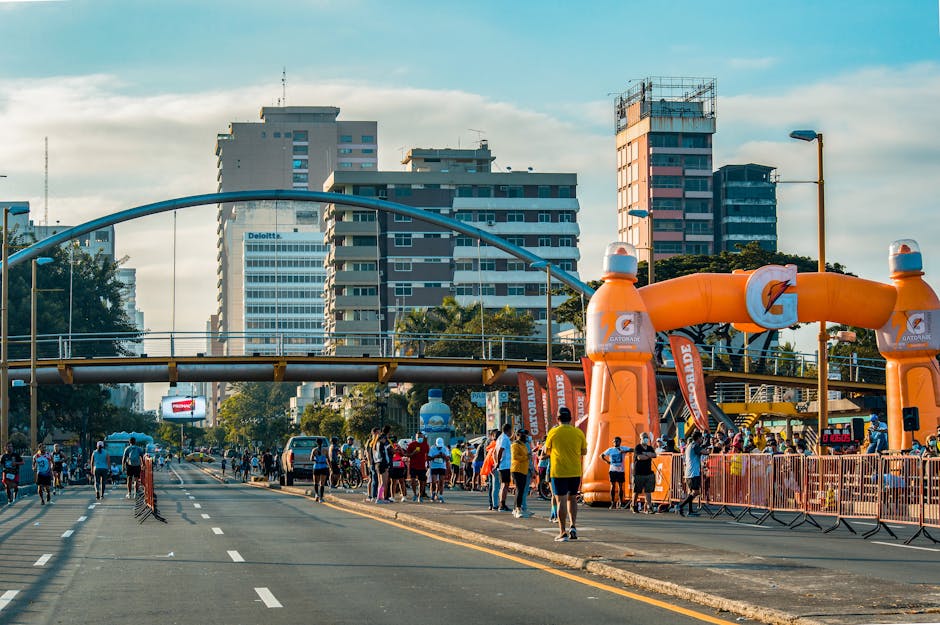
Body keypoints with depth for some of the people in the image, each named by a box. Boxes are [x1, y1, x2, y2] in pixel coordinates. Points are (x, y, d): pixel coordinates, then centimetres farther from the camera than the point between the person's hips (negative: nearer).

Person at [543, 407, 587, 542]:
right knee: (572, 498, 18)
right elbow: (584, 452, 9)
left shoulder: (553, 432, -7)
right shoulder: (578, 433, 0)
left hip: (558, 472, -3)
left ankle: (562, 533, -2)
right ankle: (573, 526, 6)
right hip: (575, 472, 3)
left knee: (561, 500, -1)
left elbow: (547, 451, 5)